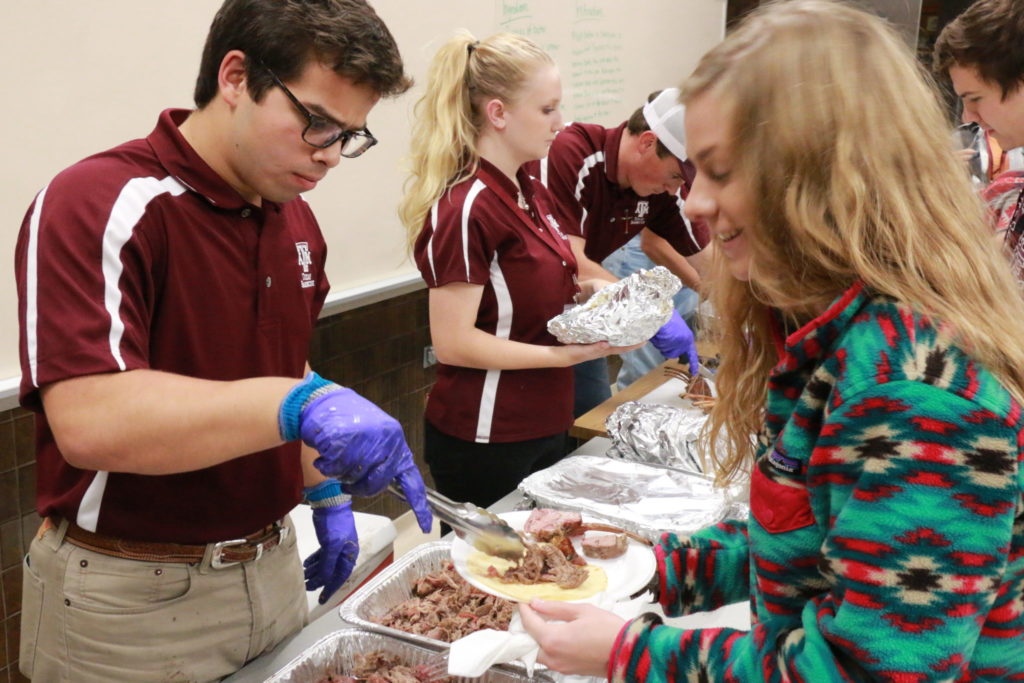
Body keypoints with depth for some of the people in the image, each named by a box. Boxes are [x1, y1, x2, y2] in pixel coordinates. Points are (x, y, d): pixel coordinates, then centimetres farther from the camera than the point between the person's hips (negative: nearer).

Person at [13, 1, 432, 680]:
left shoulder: (297, 222, 5)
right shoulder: (99, 207, -20)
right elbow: (88, 421, -32)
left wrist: (326, 494, 11)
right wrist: (300, 403, -40)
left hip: (273, 570, 7)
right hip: (133, 602, -6)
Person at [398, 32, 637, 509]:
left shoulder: (531, 192, 7)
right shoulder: (467, 208, -20)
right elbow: (453, 342, -22)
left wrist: (589, 291, 2)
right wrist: (564, 354, -23)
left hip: (543, 428, 9)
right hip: (483, 443, -9)